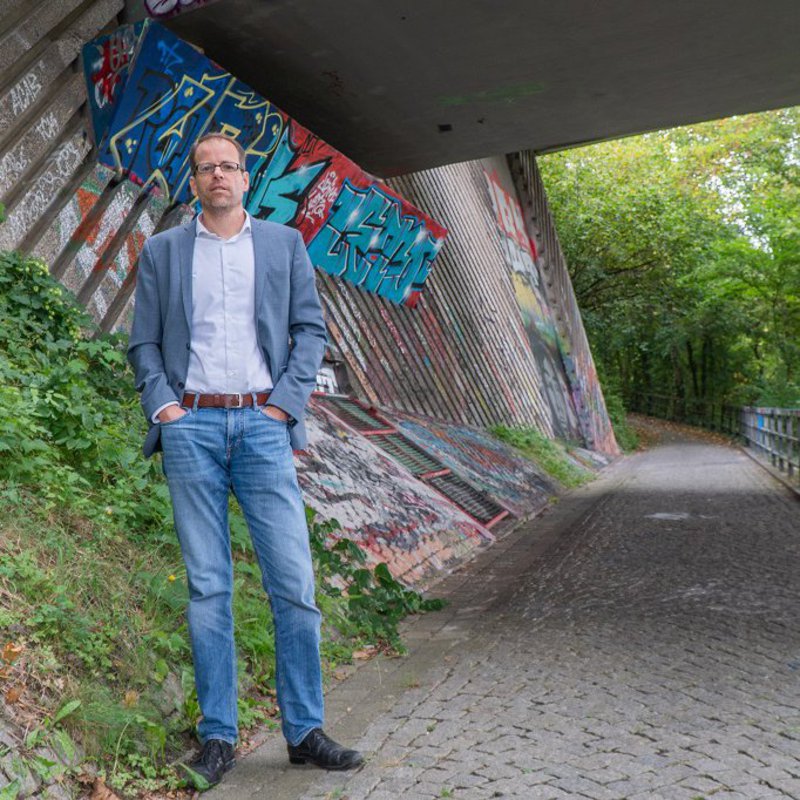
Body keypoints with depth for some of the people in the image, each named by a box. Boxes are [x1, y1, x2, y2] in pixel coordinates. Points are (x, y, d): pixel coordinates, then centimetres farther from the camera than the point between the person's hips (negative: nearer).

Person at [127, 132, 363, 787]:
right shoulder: (161, 251, 14)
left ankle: (305, 733, 10)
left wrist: (287, 400, -3)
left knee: (295, 583, -3)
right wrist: (161, 405, -3)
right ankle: (218, 736, 14)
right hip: (191, 426, 1)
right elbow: (144, 342, 12)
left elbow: (310, 328, 9)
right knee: (207, 585, 3)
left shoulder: (284, 243, 13)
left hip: (262, 424, 0)